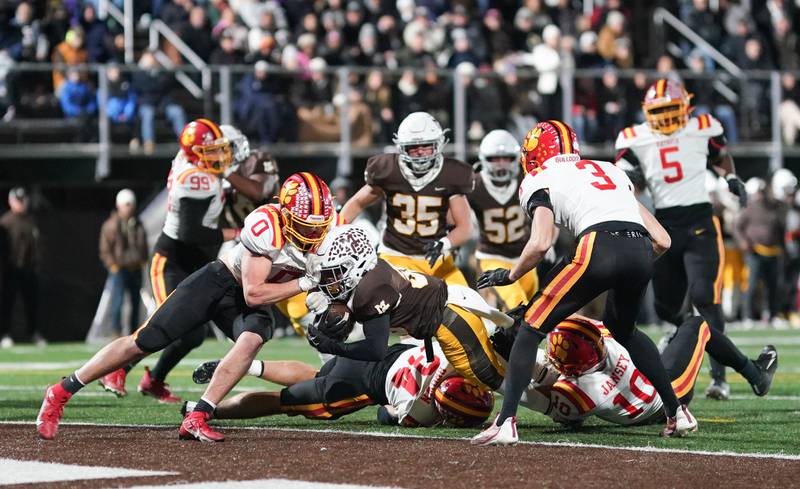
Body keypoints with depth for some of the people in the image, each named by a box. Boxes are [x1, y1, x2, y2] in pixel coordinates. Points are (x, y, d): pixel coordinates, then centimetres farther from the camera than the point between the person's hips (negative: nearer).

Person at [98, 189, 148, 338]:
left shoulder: (138, 225, 13)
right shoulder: (110, 225, -2)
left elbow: (143, 246, 22)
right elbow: (105, 249, -3)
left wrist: (142, 261, 8)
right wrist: (114, 265, -11)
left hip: (136, 269, 5)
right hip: (119, 270, -5)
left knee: (135, 303, 7)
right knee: (117, 302, -15)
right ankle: (117, 334, -14)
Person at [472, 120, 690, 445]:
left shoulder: (541, 181, 17)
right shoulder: (611, 172, 33)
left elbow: (540, 243, -1)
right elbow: (662, 240, 25)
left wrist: (509, 276, 16)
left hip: (599, 247, -6)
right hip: (641, 252, 6)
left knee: (532, 328, 8)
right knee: (623, 331, 33)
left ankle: (506, 422, -4)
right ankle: (677, 413, 30)